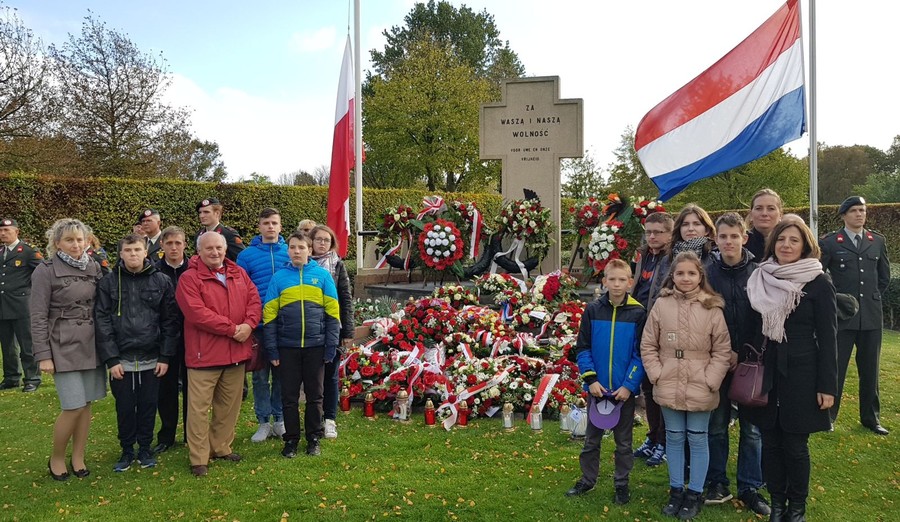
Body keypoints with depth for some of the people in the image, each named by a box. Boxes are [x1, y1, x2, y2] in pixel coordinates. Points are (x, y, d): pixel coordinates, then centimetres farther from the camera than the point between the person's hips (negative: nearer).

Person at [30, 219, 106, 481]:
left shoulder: (94, 267, 6)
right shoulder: (45, 271, -6)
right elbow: (38, 316, -7)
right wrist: (43, 355, -10)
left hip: (92, 345, 4)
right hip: (64, 346, -4)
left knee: (86, 404, 8)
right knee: (73, 407, -6)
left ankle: (78, 458, 23)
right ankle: (56, 458, 17)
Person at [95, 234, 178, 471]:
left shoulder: (161, 281, 0)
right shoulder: (108, 282, -1)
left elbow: (169, 321, 0)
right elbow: (102, 322, -3)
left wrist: (165, 356, -4)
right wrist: (111, 359, -9)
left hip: (152, 359, 0)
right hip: (121, 359, 0)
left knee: (148, 406, 10)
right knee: (125, 407, 10)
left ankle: (145, 449, 27)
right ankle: (127, 450, 28)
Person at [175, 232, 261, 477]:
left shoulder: (239, 274, 12)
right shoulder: (189, 278, -6)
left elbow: (254, 300, 5)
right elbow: (197, 313, -17)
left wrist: (248, 324, -14)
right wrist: (232, 329, -17)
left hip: (237, 352, 5)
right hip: (204, 353, -5)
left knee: (230, 405, 15)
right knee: (199, 407, 0)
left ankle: (221, 448, 30)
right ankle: (199, 459, 10)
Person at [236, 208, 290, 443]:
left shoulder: (290, 253, 2)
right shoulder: (246, 255, 0)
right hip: (258, 325, -1)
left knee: (282, 373, 11)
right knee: (260, 375, 8)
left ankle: (280, 419, 23)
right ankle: (263, 422, 20)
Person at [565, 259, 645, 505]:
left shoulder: (638, 313, -6)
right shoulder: (593, 310, -4)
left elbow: (640, 354, -6)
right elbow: (582, 348, -2)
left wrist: (629, 385, -13)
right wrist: (591, 379, -11)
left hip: (625, 389, -1)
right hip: (597, 388, 1)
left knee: (624, 441, 13)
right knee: (591, 438, 15)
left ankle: (622, 483, 28)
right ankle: (587, 479, 31)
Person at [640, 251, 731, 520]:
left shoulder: (712, 308, -5)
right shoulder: (661, 305, -2)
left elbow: (722, 351, -2)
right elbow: (648, 346, 3)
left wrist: (710, 381, -9)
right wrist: (657, 375, -5)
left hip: (700, 389, -1)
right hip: (668, 387, 2)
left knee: (697, 439, 10)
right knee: (674, 438, 14)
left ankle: (695, 493, 25)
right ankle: (676, 490, 29)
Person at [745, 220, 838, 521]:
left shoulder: (819, 283, -5)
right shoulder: (760, 279, 4)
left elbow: (827, 337, -5)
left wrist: (827, 385, -8)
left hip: (801, 373, -3)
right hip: (765, 372, 3)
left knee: (795, 445, 4)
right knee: (770, 442, 10)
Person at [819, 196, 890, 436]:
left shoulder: (877, 241, 8)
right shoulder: (829, 242, -3)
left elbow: (884, 274, 19)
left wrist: (874, 298, 14)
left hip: (872, 316, 4)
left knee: (870, 370, 11)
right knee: (835, 368, 1)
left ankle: (871, 417, 24)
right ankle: (827, 415, 12)